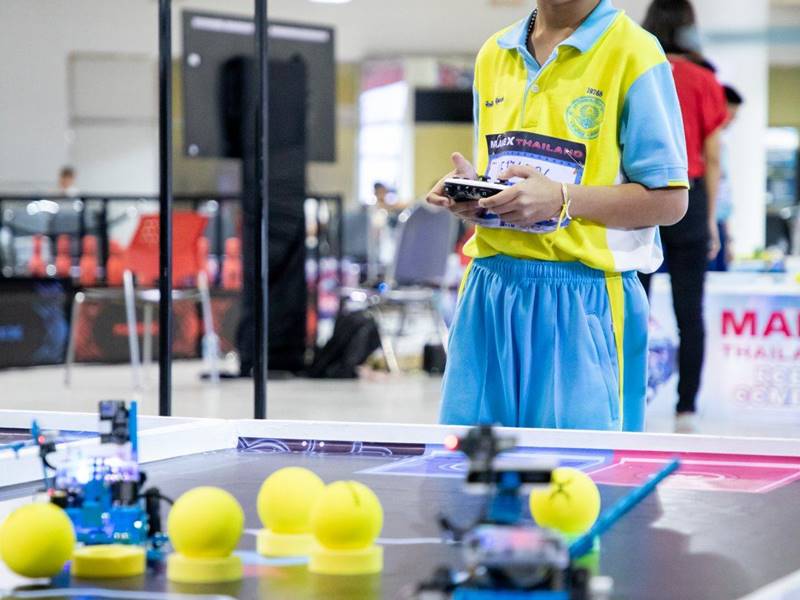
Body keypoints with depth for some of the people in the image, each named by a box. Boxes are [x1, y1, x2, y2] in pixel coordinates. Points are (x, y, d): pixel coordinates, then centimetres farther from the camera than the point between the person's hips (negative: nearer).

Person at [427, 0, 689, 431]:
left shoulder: (633, 54, -6)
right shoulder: (492, 55, 14)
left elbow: (669, 200, -9)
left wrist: (561, 200, -19)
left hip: (582, 302, -5)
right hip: (489, 293, 5)